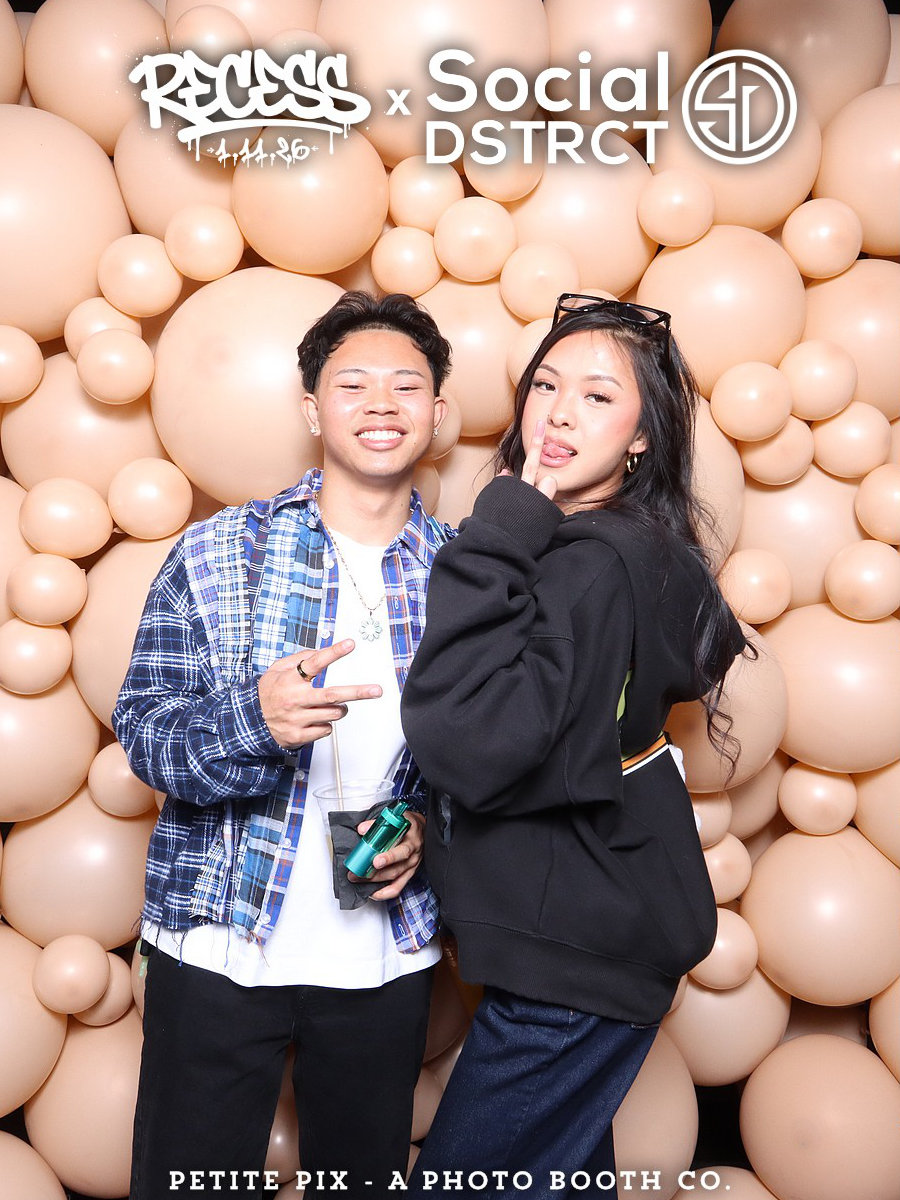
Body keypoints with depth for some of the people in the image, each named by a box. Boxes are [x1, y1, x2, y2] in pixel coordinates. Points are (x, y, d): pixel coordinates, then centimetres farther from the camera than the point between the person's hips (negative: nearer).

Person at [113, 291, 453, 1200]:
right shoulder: (216, 553, -6)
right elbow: (142, 732, -8)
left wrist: (427, 832, -10)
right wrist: (253, 717, -28)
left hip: (387, 953, 2)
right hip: (218, 945, -1)